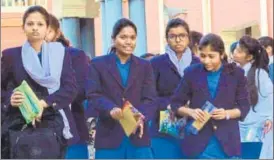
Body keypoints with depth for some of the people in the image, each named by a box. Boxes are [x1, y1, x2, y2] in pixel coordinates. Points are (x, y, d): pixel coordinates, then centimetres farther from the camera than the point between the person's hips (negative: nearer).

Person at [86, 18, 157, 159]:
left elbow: (149, 99, 2)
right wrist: (111, 109, -26)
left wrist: (141, 117, -19)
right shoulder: (98, 64, 7)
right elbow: (93, 94, -5)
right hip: (109, 136, -2)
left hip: (138, 136, 2)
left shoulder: (145, 66, 13)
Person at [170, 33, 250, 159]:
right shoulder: (192, 72, 1)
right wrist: (191, 112, -15)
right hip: (198, 141, 0)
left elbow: (244, 106, 4)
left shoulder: (235, 73, 1)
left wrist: (227, 113, -15)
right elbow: (175, 103, 6)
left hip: (227, 141, 0)